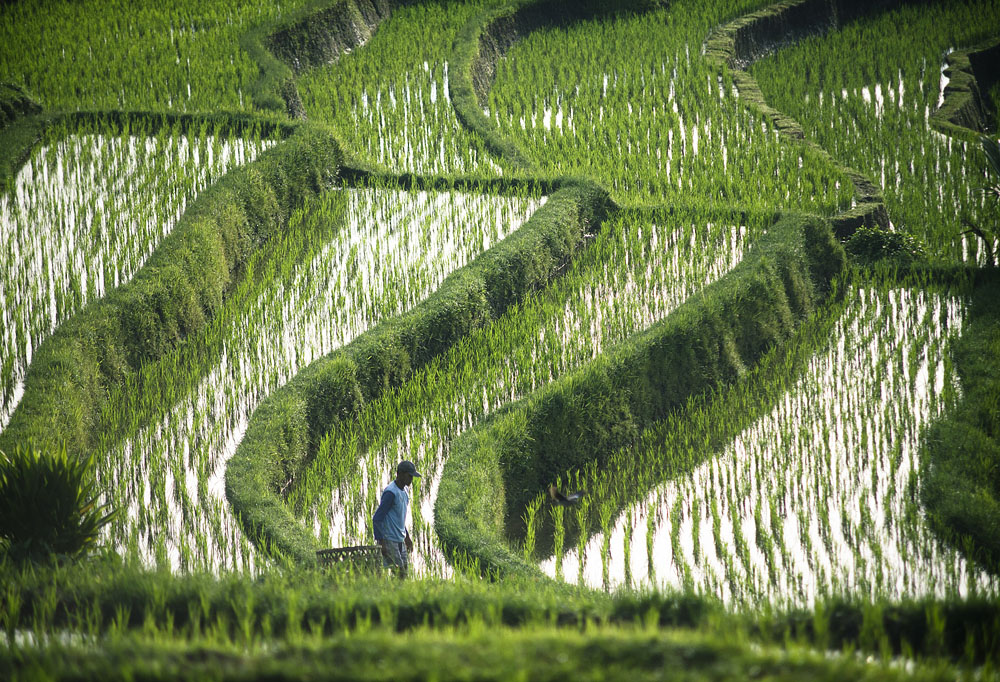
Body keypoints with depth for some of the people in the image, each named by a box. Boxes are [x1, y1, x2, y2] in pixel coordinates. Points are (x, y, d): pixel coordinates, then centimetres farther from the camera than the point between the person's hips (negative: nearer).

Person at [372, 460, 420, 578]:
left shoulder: (404, 492, 13)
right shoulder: (391, 492, -17)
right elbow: (377, 519, -19)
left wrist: (407, 537, 26)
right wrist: (381, 542, -21)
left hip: (400, 541, 9)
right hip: (390, 541, -9)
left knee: (404, 570, 7)